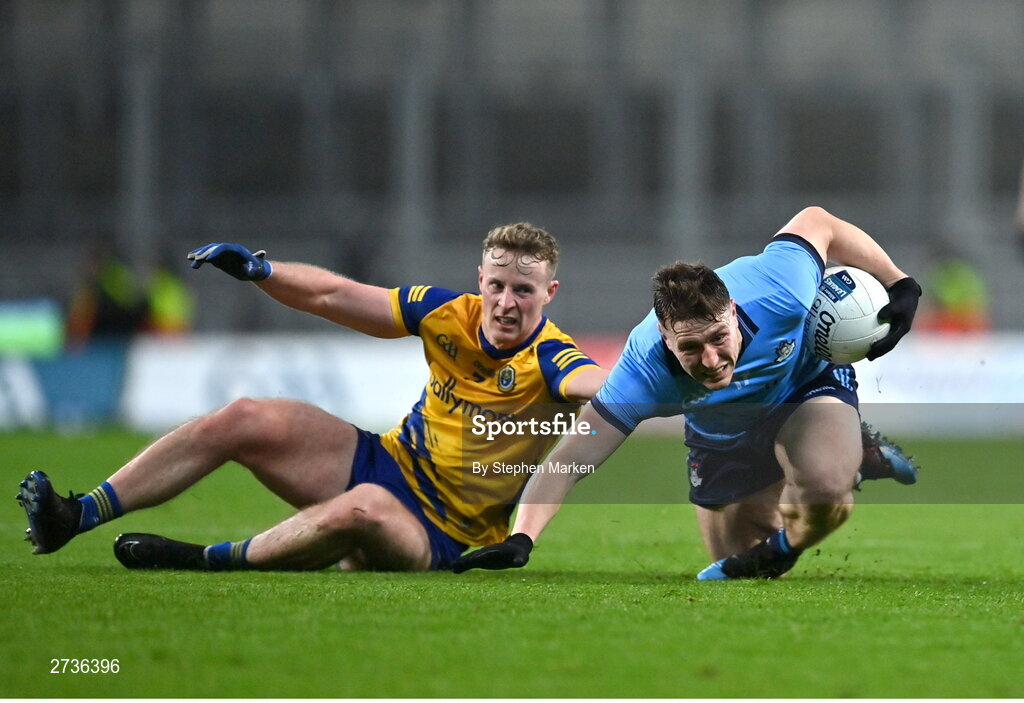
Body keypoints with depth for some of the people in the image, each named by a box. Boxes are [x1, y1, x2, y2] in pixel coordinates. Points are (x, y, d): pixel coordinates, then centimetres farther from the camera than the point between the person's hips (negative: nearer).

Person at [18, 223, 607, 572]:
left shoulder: (549, 361, -22)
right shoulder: (451, 315, -5)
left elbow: (601, 383, -46)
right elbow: (335, 297, 0)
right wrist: (259, 269, -14)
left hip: (438, 539, -6)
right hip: (389, 461, 6)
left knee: (366, 508, -41)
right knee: (241, 421, -4)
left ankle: (213, 559, -20)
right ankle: (76, 517, -2)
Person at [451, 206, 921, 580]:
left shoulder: (777, 291, -39)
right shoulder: (648, 368, -38)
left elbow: (816, 222, -18)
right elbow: (572, 457, -37)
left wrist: (899, 285, -15)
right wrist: (520, 540, -49)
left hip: (809, 383, -2)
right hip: (722, 434, 2)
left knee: (825, 488, -35)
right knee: (736, 564, 12)